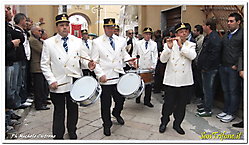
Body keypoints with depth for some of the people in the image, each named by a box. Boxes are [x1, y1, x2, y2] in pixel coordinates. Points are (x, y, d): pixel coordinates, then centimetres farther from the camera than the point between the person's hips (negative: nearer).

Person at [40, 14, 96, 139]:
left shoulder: (77, 41, 6)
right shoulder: (48, 43, 0)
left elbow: (83, 57, 10)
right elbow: (44, 64, 0)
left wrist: (88, 63, -13)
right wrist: (51, 81, -9)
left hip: (75, 82, 2)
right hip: (58, 84, -2)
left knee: (73, 109, 15)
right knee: (59, 111, 9)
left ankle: (72, 132, 36)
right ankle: (58, 136, 28)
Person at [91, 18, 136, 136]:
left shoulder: (121, 41, 8)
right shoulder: (97, 42, -2)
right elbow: (94, 61, -5)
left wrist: (128, 59, 1)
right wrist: (100, 74, -16)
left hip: (119, 76, 3)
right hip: (105, 78, -3)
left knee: (121, 99, 12)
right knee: (106, 103, 7)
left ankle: (116, 113, 46)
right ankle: (107, 124, 29)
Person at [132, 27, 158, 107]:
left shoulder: (154, 44, 5)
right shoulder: (138, 43, 6)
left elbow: (155, 56, 2)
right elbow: (134, 54, 9)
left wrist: (153, 66, -8)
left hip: (149, 68, 0)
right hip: (140, 67, 0)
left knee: (149, 84, 0)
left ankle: (147, 101, 12)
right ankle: (138, 98, 27)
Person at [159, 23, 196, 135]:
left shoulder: (191, 45, 7)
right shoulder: (169, 44, 4)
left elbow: (192, 56, -13)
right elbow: (163, 59, -8)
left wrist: (181, 45, -17)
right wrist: (169, 47, -20)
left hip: (185, 81, 2)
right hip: (171, 80, -2)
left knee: (181, 104, 11)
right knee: (168, 103, 5)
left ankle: (177, 124, 30)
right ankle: (164, 122, 28)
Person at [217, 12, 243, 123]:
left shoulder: (242, 34, -6)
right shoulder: (226, 35, 15)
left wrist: (237, 65, -14)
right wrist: (221, 64, 8)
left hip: (234, 68, -6)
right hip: (223, 67, 7)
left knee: (234, 91, 3)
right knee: (226, 90, 14)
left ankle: (231, 113, 13)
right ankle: (225, 110, 25)